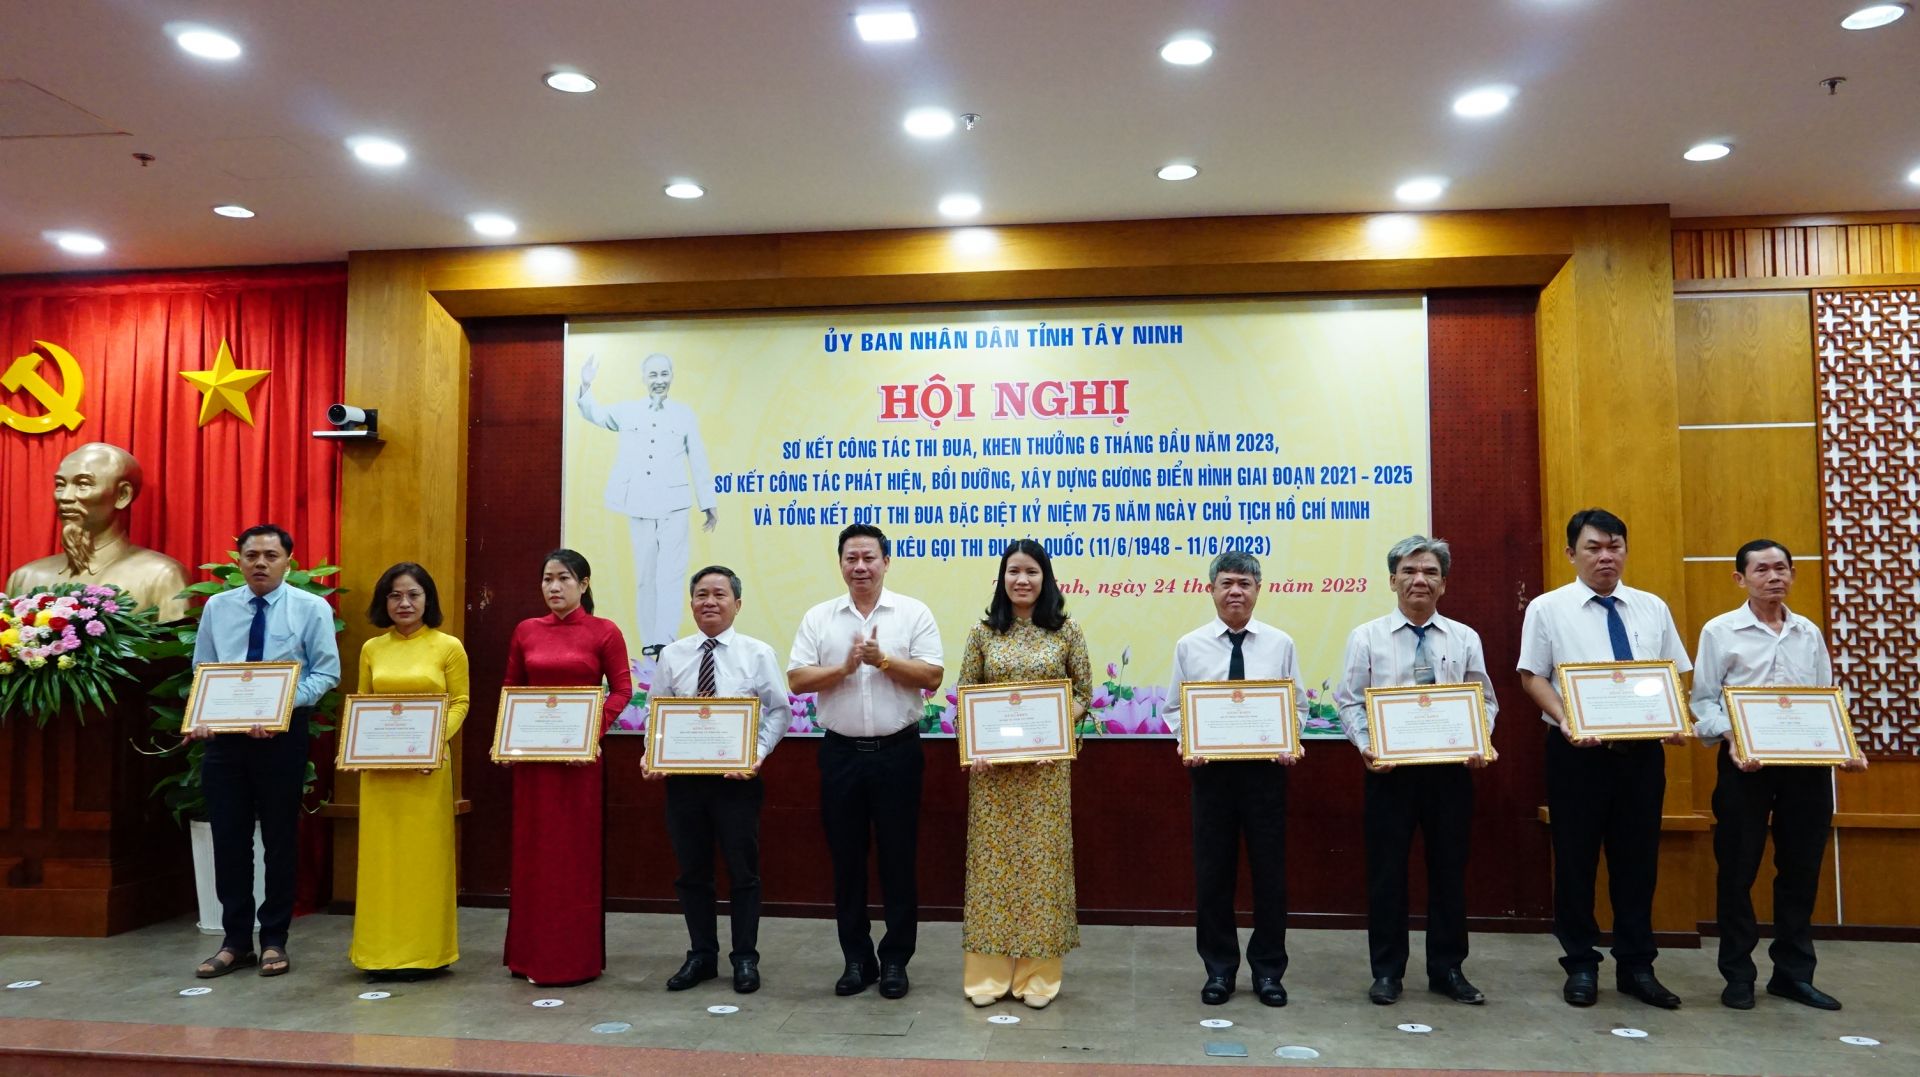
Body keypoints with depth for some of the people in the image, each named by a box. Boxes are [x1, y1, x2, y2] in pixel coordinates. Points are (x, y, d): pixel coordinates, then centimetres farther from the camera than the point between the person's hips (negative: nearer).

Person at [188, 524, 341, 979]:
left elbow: (326, 673, -6)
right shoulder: (216, 607, 7)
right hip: (225, 736, 3)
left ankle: (274, 941, 19)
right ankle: (235, 941, 19)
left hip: (283, 735, -3)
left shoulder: (311, 608, -3)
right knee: (229, 838, 6)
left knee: (280, 839, 6)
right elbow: (201, 673, 10)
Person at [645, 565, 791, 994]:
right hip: (683, 775, 3)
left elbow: (778, 711, -1)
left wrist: (759, 754, -14)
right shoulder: (672, 655, 4)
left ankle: (745, 959, 21)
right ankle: (701, 955, 28)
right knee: (691, 871, 12)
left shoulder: (758, 654, -3)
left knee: (743, 871, 6)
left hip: (738, 777, -2)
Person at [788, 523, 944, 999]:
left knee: (898, 858, 5)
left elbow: (932, 677, -7)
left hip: (897, 751, -2)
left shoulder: (914, 613, 0)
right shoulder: (818, 618, 5)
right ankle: (857, 958, 22)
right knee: (846, 859, 9)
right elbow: (796, 679, -1)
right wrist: (844, 668, -15)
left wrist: (883, 660, -16)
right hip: (841, 752, 2)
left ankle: (895, 959, 17)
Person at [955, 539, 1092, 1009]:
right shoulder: (983, 632, 4)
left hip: (1047, 763, -1)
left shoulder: (1066, 630, 1)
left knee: (1042, 857, 4)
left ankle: (1037, 974, 16)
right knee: (993, 857, 5)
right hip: (992, 763, 1)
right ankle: (989, 971, 15)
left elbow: (1084, 694, 3)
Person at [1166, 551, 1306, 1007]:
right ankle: (1219, 969, 23)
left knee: (1269, 869, 7)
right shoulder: (1190, 646, 1)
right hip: (1212, 768, 0)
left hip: (1266, 767, 0)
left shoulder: (1281, 644, 2)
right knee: (1213, 871, 7)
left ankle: (1268, 970, 23)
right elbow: (1176, 708, 5)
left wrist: (1290, 745, -12)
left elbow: (1298, 705, 5)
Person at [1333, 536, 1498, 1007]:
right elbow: (1351, 702, -2)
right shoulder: (1367, 637, 0)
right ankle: (1387, 972, 17)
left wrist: (1481, 743, -11)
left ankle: (1448, 969, 24)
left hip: (1451, 768, 2)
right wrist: (1367, 747, -16)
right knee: (1387, 870, 5)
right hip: (1389, 769, -2)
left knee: (1449, 868, 10)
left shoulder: (1465, 639, 6)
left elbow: (1485, 702, 7)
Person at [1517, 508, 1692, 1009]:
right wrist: (1566, 723, -18)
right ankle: (1581, 965, 19)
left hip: (1642, 749, 3)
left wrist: (1677, 723, -9)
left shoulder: (1652, 608, 9)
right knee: (1576, 860, 5)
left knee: (1638, 859, 9)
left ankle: (1636, 967, 22)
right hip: (1577, 751, -3)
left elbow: (1674, 675, 9)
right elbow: (1533, 677, -3)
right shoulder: (1548, 609, -1)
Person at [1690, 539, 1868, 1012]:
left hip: (1808, 763, 4)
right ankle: (1738, 974, 14)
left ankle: (1793, 972, 23)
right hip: (1745, 763, -4)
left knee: (1801, 870, 10)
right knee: (1738, 870, 3)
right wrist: (1730, 738, -19)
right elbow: (1703, 700, -3)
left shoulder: (1809, 633, 11)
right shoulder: (1720, 631, -1)